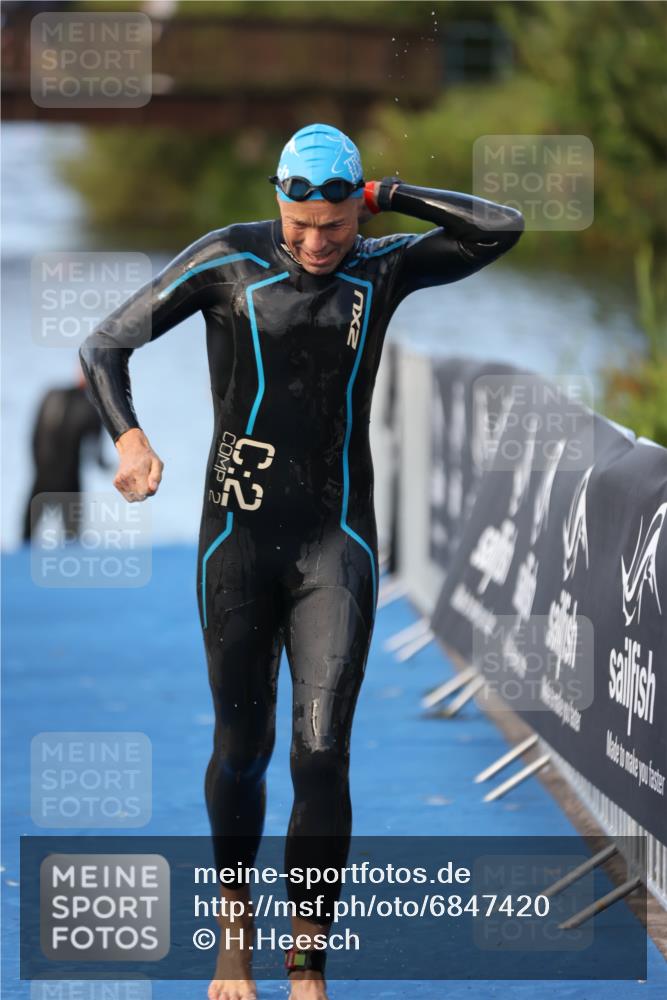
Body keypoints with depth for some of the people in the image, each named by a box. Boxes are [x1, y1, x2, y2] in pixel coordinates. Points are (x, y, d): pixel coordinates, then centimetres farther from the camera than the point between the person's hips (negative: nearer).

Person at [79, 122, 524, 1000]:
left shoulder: (384, 268, 2)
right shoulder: (228, 260, -5)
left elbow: (502, 229, -9)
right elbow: (104, 345, -5)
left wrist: (387, 196, -8)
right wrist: (128, 438, -23)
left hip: (338, 547, 0)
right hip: (238, 540, 0)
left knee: (322, 755, -10)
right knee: (242, 751, 9)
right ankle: (236, 923, 35)